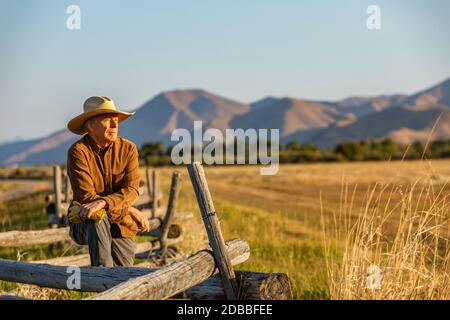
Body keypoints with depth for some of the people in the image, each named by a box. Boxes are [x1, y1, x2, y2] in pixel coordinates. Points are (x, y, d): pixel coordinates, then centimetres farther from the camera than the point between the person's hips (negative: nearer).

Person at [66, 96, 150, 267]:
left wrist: (102, 202, -35)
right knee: (97, 219, -37)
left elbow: (132, 190, -15)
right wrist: (129, 210, -21)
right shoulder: (78, 151, -13)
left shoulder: (128, 148, -3)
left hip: (121, 227, 3)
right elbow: (85, 196, -19)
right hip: (84, 225, -3)